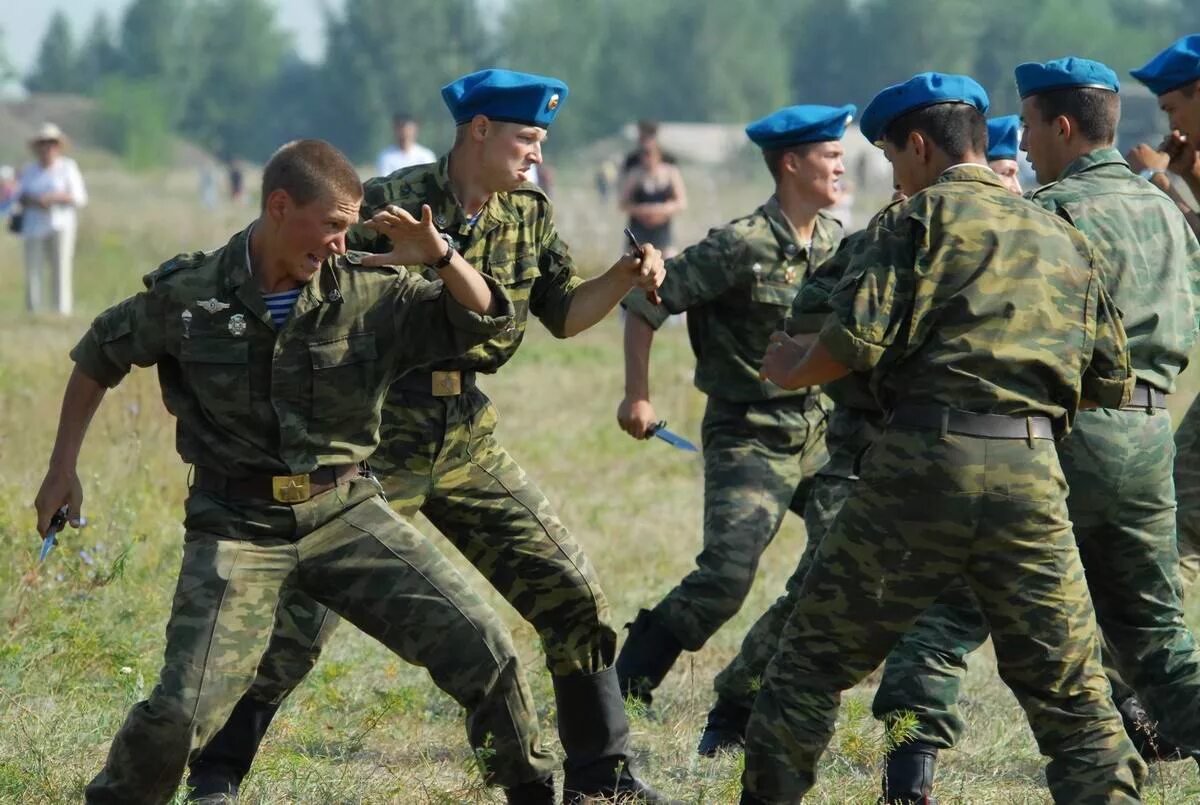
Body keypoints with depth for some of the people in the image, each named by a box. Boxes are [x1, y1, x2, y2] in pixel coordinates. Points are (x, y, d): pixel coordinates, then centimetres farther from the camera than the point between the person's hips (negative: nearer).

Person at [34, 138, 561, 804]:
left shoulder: (369, 292, -3)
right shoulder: (187, 294, -5)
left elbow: (482, 319, -2)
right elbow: (99, 356, 12)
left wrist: (439, 256, -20)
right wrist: (62, 468, 14)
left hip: (345, 512, 2)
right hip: (237, 525, -2)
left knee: (483, 649, -7)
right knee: (179, 711, -16)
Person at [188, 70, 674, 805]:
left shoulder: (529, 216, 6)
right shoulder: (391, 206, -13)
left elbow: (564, 315, 15)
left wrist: (625, 278, -2)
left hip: (467, 436, 6)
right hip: (378, 434, -6)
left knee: (572, 594, 3)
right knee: (300, 619, -8)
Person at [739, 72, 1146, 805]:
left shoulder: (922, 217, 2)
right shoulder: (1064, 240, 18)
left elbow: (856, 341, -10)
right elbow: (1114, 382, 17)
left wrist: (794, 371, 11)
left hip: (925, 463, -4)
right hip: (1032, 471, 4)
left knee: (815, 659, 9)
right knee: (1070, 690, 6)